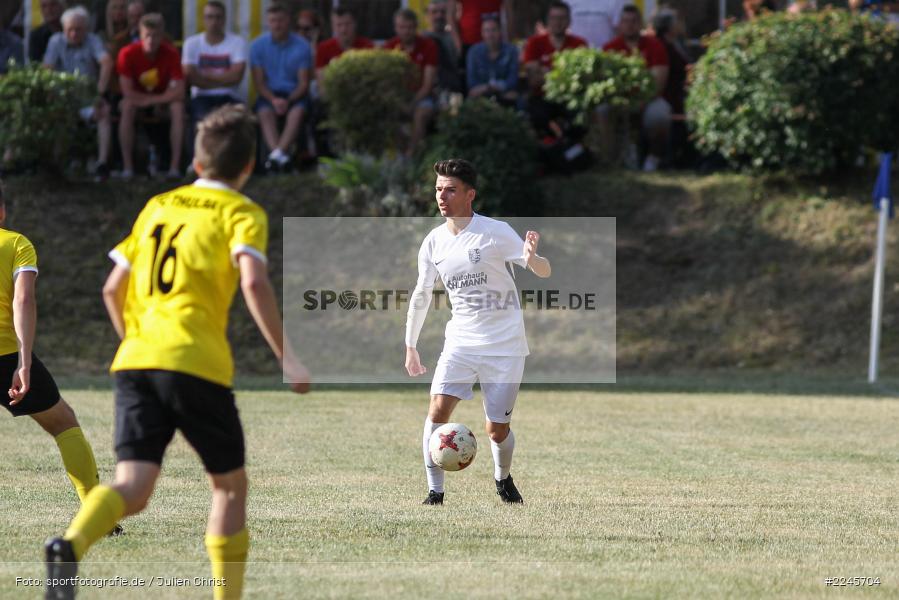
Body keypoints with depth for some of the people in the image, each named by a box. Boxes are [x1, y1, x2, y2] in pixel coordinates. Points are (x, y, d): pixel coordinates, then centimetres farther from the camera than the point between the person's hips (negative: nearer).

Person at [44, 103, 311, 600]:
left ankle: (70, 546, -37)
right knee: (230, 484, 15)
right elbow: (254, 282, -13)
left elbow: (113, 289, 23)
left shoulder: (158, 206, 22)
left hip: (135, 360, 4)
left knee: (132, 489, -7)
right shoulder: (241, 213, 6)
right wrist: (285, 356, -10)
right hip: (196, 362, -4)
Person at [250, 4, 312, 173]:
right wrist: (274, 99, -18)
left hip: (294, 95, 0)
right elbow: (259, 82, 0)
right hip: (269, 94, 0)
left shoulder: (302, 46, 3)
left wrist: (288, 100, -18)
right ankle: (279, 156, -51)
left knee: (298, 111, -34)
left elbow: (304, 84, 0)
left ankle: (277, 154, -49)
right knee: (265, 113, -33)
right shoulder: (258, 46, 4)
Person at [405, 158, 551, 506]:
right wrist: (410, 347, 18)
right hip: (460, 343, 3)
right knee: (438, 409, -17)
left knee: (498, 430, -1)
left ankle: (503, 479, 31)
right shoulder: (433, 243, 3)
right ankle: (435, 493, -10)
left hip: (505, 346, -3)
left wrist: (531, 258, -38)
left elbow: (544, 272, -14)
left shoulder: (495, 232, -11)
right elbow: (421, 295, 16)